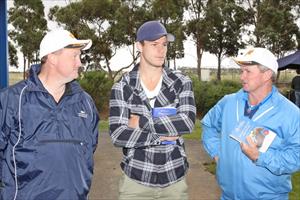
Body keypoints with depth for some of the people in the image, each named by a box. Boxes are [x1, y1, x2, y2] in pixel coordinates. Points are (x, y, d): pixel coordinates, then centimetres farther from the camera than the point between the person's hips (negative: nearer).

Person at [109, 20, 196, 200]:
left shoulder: (182, 83, -2)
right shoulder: (122, 88, -5)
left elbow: (187, 123, -17)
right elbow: (118, 135, -15)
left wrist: (142, 122, -16)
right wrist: (162, 135, -17)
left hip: (174, 179, 1)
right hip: (135, 179, -1)